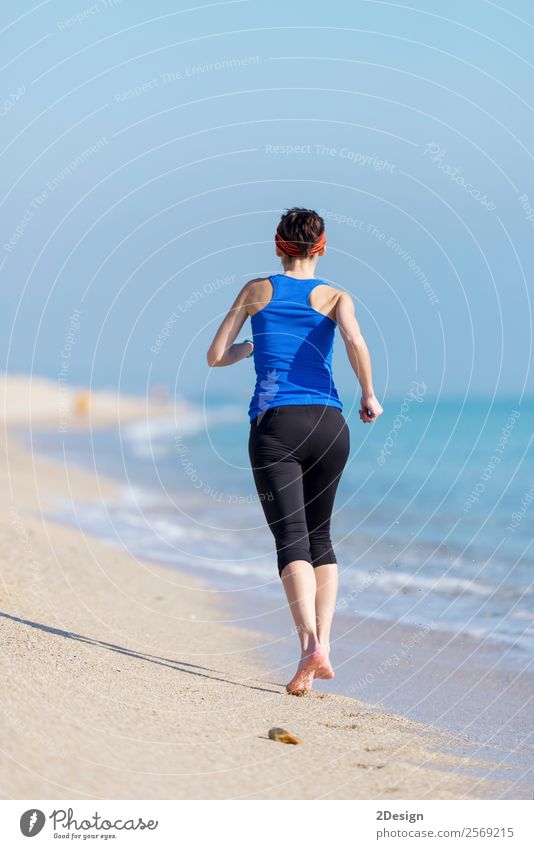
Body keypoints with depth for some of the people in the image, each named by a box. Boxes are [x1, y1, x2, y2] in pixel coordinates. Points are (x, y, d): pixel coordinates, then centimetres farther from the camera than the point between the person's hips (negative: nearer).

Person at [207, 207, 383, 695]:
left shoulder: (256, 291, 11)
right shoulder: (335, 297, 9)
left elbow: (216, 357, 12)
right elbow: (355, 341, -12)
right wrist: (369, 397, 2)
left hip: (275, 426, -1)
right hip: (329, 425, 2)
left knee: (291, 539, -8)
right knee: (320, 537, 18)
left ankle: (311, 643, -29)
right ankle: (324, 644, 6)